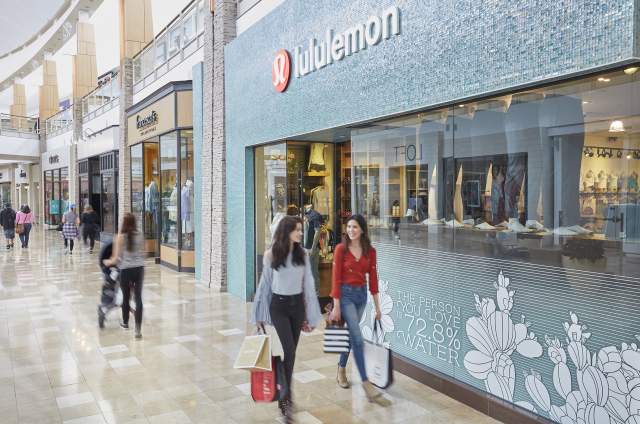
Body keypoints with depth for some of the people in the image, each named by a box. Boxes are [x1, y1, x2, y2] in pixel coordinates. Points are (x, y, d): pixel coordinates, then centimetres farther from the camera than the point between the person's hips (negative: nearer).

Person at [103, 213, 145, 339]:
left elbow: (117, 258, -6)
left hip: (126, 269, -2)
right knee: (138, 298, 0)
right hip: (139, 268, 2)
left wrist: (108, 262, 13)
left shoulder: (120, 237, -6)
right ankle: (138, 329, -7)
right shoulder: (139, 236, 2)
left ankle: (125, 323, 37)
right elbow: (141, 252, 7)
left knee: (126, 297, 16)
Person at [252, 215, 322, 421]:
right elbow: (265, 284, -1)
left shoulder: (302, 254, 0)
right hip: (279, 305, -3)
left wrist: (309, 314, 5)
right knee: (289, 351, -12)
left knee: (290, 352, 11)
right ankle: (285, 399, 0)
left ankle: (284, 393, 29)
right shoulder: (271, 254, -7)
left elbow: (308, 284, 4)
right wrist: (260, 314, 3)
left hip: (297, 304, 3)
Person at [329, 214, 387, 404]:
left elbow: (373, 279, 5)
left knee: (351, 335, 17)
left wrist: (377, 307, 6)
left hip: (361, 295, 5)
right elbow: (336, 279, -10)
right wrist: (336, 306, -12)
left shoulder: (370, 251, 1)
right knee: (358, 339, -10)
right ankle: (366, 384, -7)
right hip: (345, 294, -5)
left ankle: (341, 370, 37)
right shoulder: (341, 249, -10)